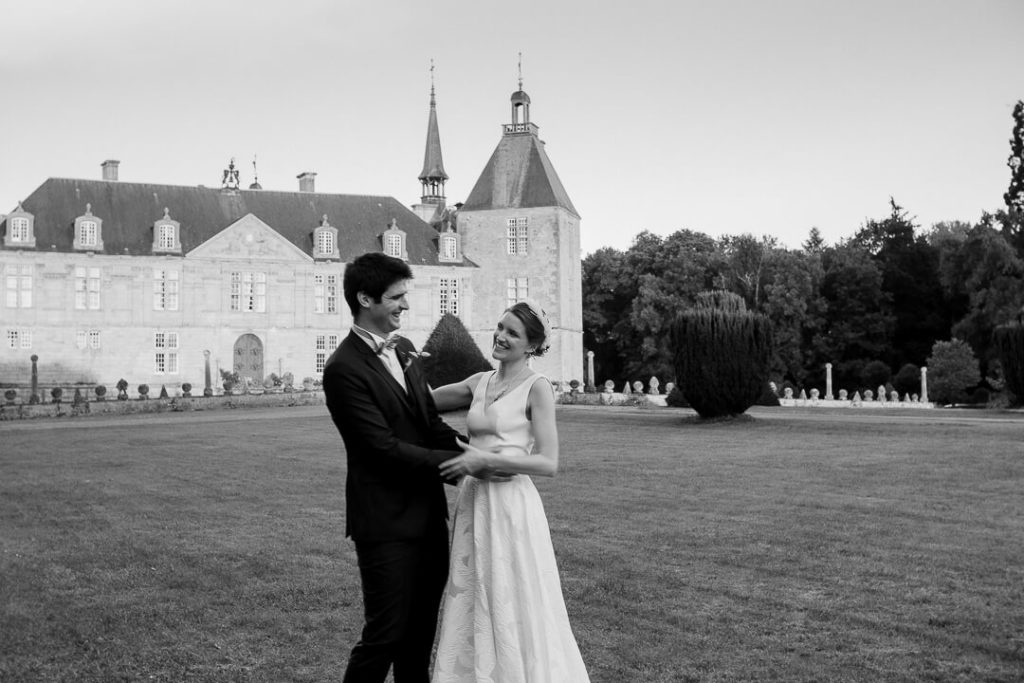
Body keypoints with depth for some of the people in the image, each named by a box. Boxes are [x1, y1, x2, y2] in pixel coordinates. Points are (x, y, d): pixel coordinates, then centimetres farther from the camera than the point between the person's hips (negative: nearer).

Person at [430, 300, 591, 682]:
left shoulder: (537, 388, -8)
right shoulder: (480, 382, 11)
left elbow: (548, 464, -14)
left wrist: (487, 459, -18)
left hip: (511, 507, -6)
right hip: (473, 504, 6)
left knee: (515, 611, 2)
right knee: (472, 609, 12)